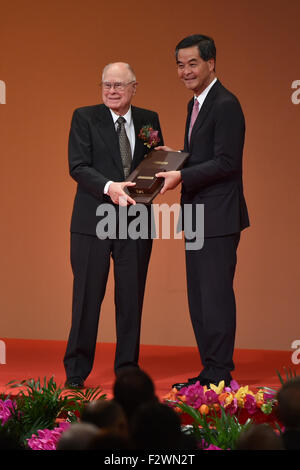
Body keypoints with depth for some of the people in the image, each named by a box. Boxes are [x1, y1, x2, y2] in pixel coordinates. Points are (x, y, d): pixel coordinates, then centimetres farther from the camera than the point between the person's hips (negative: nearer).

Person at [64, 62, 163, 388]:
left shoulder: (149, 120, 11)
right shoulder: (85, 118, 1)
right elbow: (77, 166, -8)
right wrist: (109, 187, -24)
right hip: (93, 221, -3)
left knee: (131, 299, 7)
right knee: (87, 298, 1)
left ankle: (127, 370, 18)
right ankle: (76, 372, 10)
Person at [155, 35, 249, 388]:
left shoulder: (226, 105, -14)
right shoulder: (195, 104, 17)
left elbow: (227, 162, -20)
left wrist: (181, 176, -22)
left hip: (218, 216, -10)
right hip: (198, 216, 10)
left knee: (216, 295, -7)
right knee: (198, 298, 13)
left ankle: (220, 375, -1)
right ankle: (209, 371, 21)